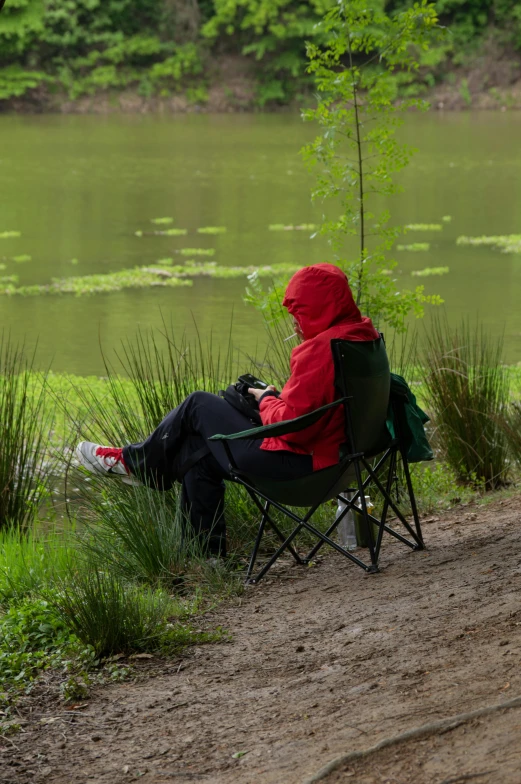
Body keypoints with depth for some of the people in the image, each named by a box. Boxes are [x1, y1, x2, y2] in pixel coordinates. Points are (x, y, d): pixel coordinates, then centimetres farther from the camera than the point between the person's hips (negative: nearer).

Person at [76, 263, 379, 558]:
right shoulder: (361, 334, 7)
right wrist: (280, 398, 7)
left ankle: (133, 461, 28)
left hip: (295, 463, -10)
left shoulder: (321, 349, -24)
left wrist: (267, 400, -6)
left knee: (198, 405, 6)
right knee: (197, 452, 20)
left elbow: (291, 423, -26)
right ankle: (209, 553, 26)